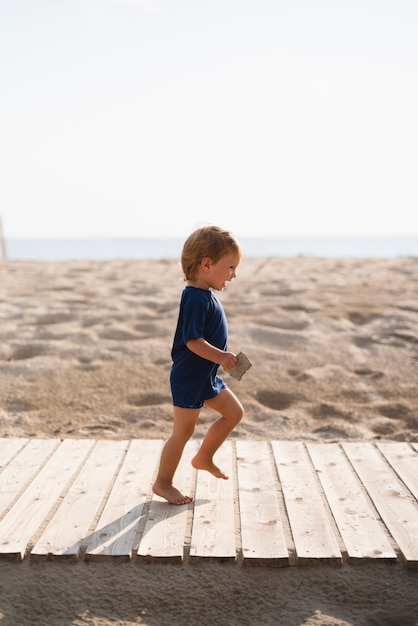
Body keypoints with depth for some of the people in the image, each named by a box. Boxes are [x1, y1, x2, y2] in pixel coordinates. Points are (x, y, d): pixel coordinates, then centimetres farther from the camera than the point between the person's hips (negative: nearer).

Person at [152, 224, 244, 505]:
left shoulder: (206, 295, 7)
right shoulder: (196, 298, -24)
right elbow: (192, 340, -29)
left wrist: (222, 356, 15)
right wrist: (220, 356, -33)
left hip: (207, 376, 10)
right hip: (188, 378, -10)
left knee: (235, 412, 16)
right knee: (184, 431, 3)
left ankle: (204, 458, 30)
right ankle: (163, 483, 21)